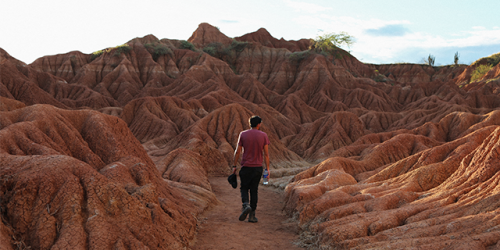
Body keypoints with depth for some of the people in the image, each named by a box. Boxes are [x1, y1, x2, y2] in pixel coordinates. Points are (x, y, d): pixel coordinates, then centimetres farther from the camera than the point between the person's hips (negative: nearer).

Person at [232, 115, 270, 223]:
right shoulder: (263, 135, 0)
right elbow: (266, 154, -1)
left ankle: (246, 205, -15)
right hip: (258, 167, 1)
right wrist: (268, 168, 4)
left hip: (246, 167, -1)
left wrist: (234, 166, 6)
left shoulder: (243, 134, -1)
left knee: (244, 188, 13)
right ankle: (252, 215, 9)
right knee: (254, 190, 8)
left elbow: (237, 151, -1)